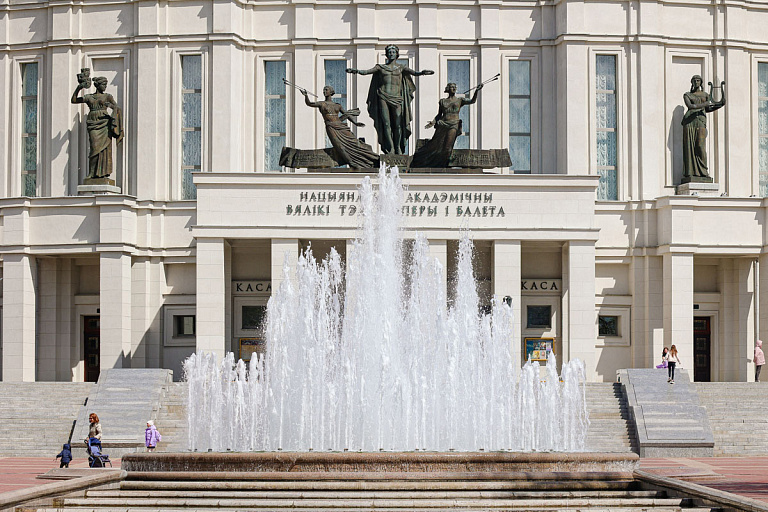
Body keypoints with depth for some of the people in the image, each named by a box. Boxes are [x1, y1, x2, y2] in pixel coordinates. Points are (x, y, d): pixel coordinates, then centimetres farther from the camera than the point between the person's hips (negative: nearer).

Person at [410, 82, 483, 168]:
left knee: (447, 148, -11)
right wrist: (433, 122, -1)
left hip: (453, 125, -1)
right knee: (435, 145, -3)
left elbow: (472, 101, -3)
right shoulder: (442, 101, 14)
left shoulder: (460, 100, 11)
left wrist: (477, 91, -16)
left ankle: (441, 165, -2)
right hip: (442, 124, 1)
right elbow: (439, 115, 16)